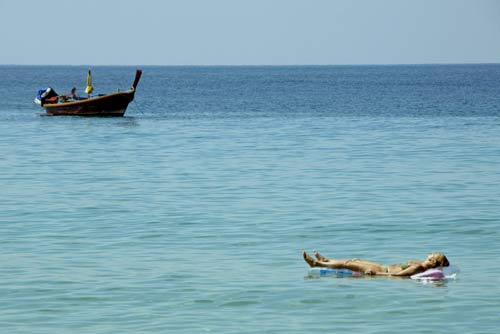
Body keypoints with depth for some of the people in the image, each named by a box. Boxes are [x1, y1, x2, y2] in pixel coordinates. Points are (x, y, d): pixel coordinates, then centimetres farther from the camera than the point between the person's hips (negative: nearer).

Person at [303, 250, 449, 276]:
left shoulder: (417, 268, -28)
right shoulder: (420, 265, -3)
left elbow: (397, 274, -29)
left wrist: (375, 273, -27)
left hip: (382, 271, -9)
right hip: (385, 268, 9)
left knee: (347, 264, 0)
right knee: (355, 260, 21)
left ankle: (316, 263, 14)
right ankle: (325, 260, 40)